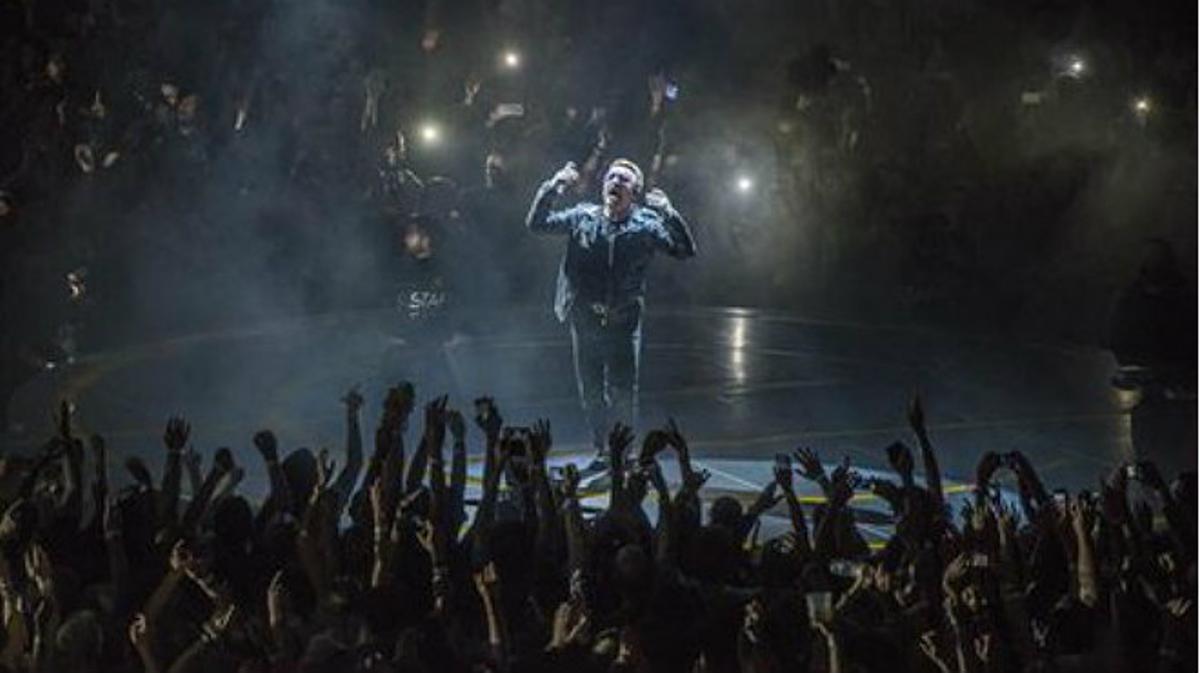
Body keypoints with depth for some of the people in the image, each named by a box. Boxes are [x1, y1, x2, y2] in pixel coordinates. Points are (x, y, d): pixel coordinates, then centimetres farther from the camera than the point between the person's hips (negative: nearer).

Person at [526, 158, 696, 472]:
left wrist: (668, 213, -20)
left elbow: (686, 250, -8)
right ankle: (601, 452, 23)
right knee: (591, 393, 10)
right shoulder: (582, 218, 4)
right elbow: (536, 223, 3)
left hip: (624, 321, -2)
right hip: (585, 319, 2)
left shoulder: (646, 224, -1)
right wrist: (553, 188, -9)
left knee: (623, 394, -4)